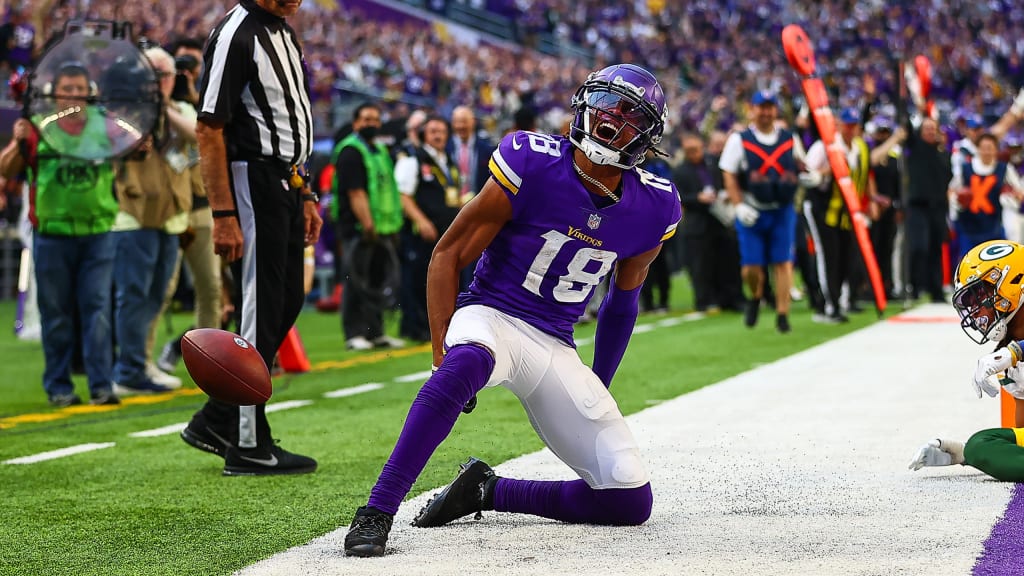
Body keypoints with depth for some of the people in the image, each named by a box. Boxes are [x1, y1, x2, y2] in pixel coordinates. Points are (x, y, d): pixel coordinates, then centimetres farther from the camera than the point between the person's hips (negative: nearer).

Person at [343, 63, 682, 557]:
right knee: (467, 362, -44)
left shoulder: (652, 208, 1)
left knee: (631, 502, -6)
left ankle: (488, 490, 7)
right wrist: (442, 349, -16)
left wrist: (598, 391, 20)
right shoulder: (534, 165, -13)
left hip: (557, 348, 5)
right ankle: (376, 512, -41)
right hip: (492, 317, -5)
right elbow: (448, 255, -7)